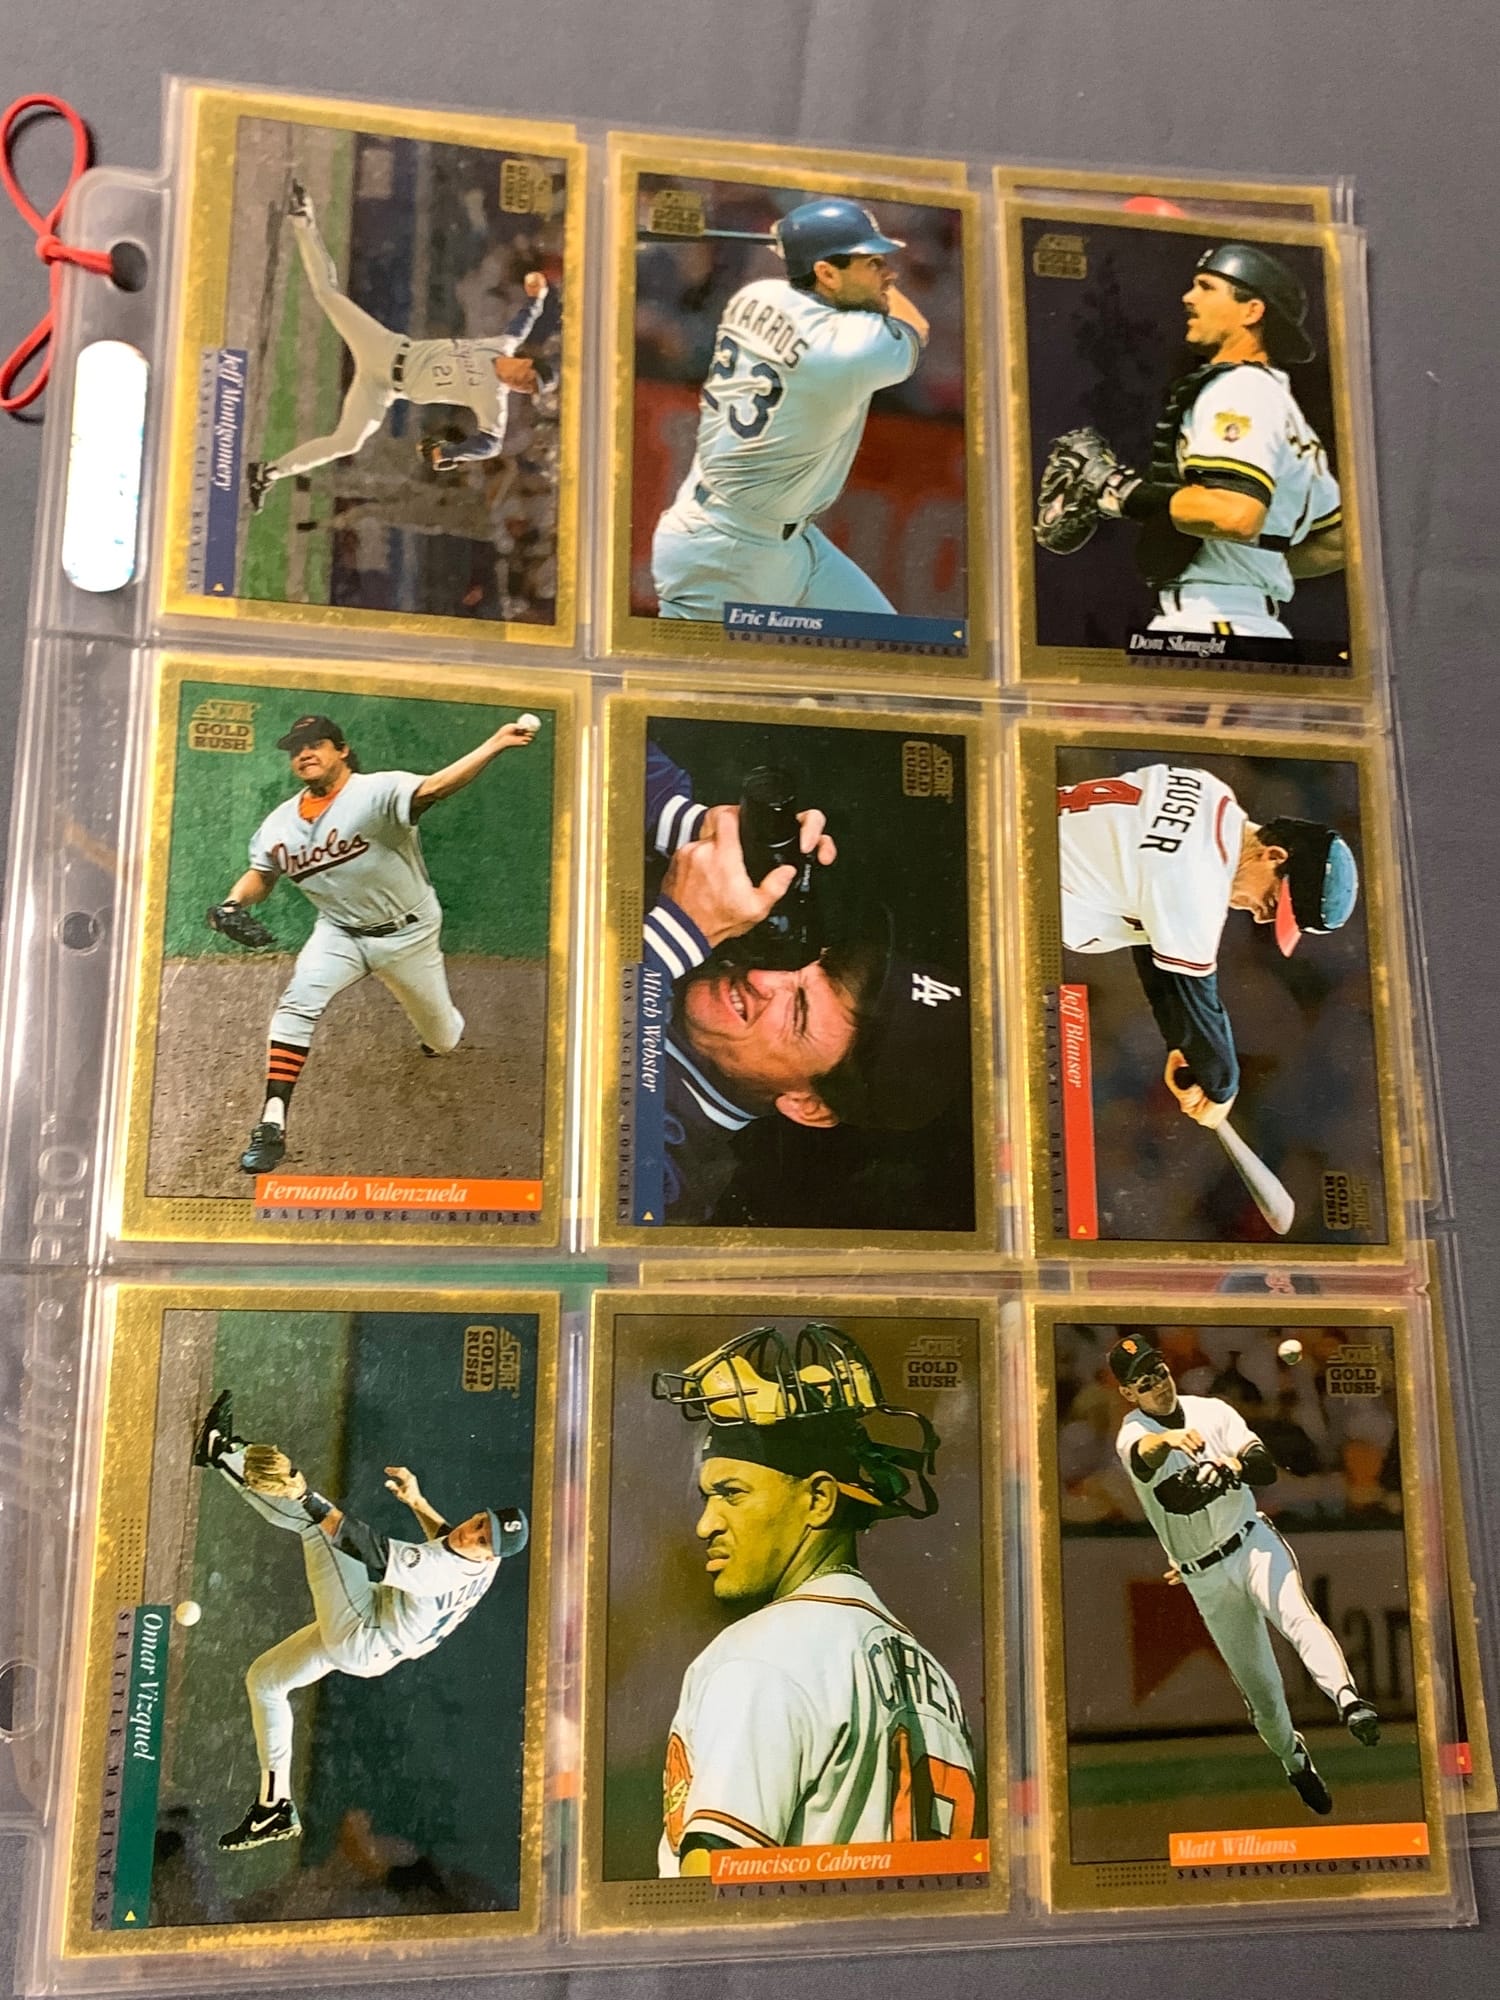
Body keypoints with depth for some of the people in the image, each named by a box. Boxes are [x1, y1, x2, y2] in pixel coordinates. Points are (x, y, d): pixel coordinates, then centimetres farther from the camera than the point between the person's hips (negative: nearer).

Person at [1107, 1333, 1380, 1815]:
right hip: (1206, 1580, -1)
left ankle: (1349, 1700, -44)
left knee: (1297, 1615, -30)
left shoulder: (1212, 1411, -1)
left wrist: (1234, 1465, -36)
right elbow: (1145, 1454, -35)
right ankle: (1293, 1759, 32)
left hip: (1253, 1544, 1)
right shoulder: (1133, 1433, -9)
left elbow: (1268, 1470, -12)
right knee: (1258, 1685, 8)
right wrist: (1170, 1439, -59)